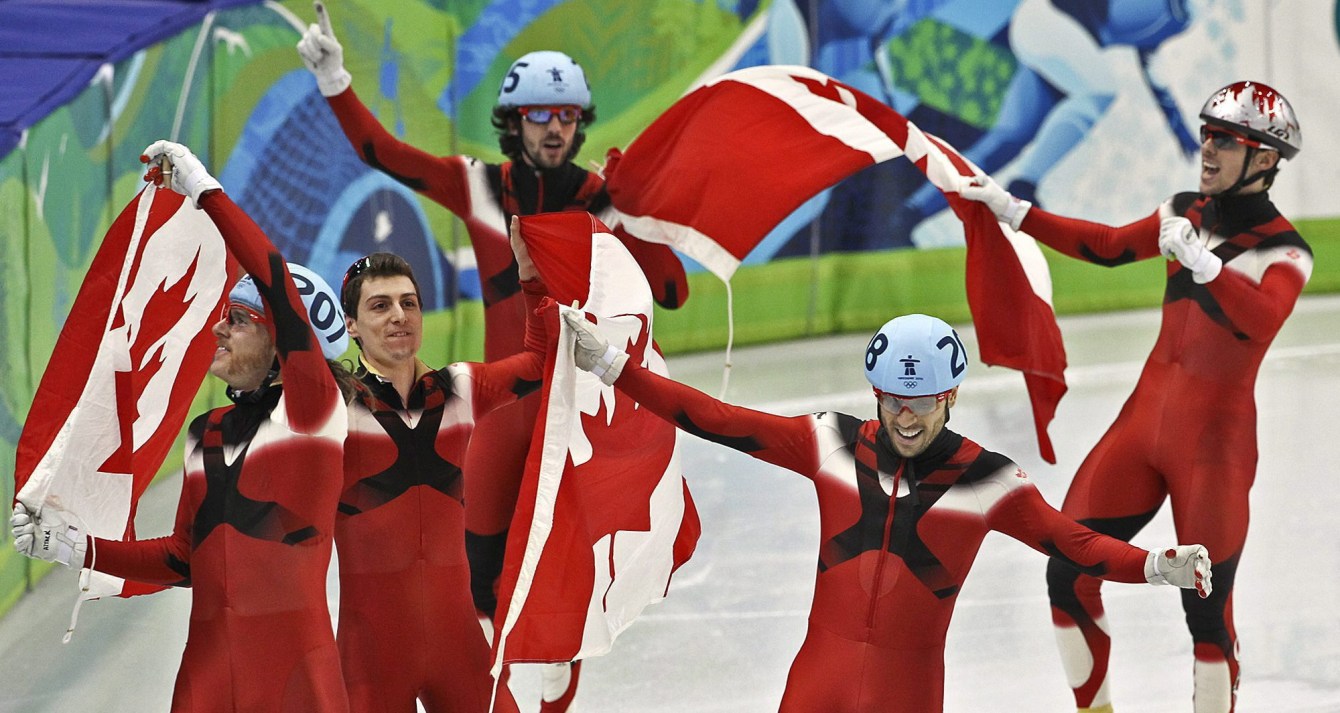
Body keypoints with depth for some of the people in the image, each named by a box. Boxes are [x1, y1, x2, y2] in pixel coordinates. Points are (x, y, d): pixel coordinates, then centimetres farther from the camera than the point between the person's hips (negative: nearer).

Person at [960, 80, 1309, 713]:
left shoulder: (1284, 252, -10)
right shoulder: (1188, 214, 9)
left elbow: (1263, 321, -28)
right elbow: (1108, 246, 19)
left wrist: (1201, 261, -41)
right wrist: (1012, 211, 15)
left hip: (1214, 442, -6)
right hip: (1143, 418, 6)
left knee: (1207, 612, -7)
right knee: (1068, 575, 1)